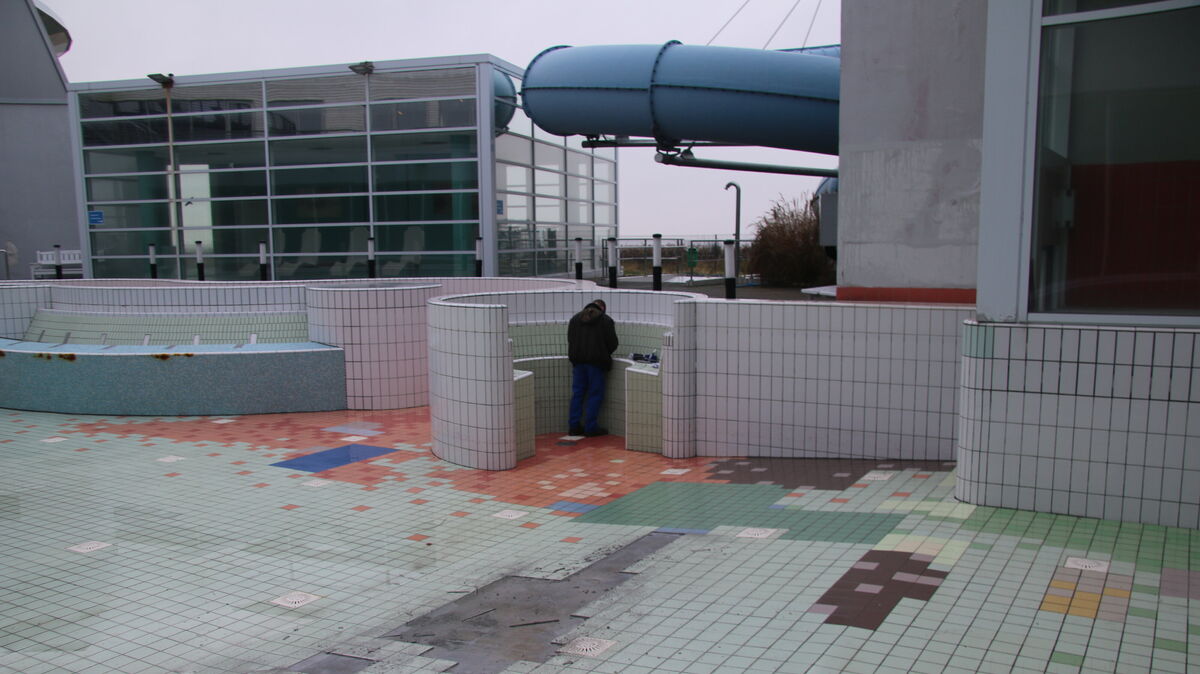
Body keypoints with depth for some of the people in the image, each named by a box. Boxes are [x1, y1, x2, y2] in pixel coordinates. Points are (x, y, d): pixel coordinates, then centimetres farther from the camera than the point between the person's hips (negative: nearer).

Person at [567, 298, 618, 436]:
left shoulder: (575, 319, 13)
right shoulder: (606, 320, -1)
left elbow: (570, 340, 12)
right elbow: (613, 343, -3)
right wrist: (605, 354, 15)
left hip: (578, 362, 4)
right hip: (596, 362, -4)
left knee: (577, 393, 11)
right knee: (595, 394, 2)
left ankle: (574, 426, 11)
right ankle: (591, 428, 2)